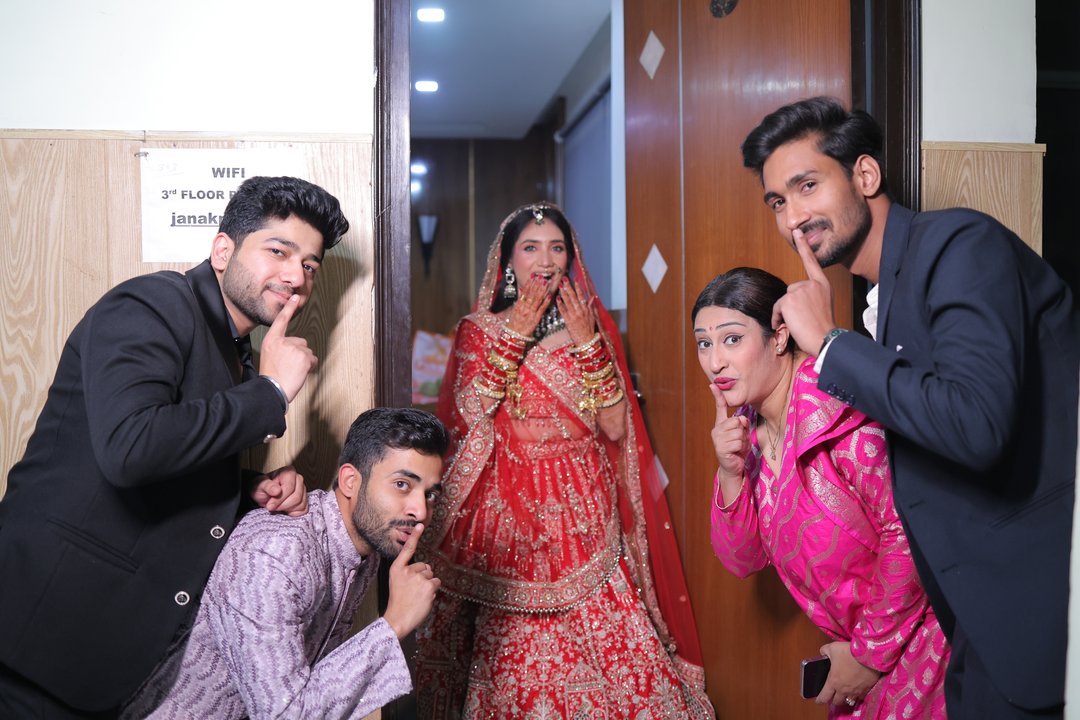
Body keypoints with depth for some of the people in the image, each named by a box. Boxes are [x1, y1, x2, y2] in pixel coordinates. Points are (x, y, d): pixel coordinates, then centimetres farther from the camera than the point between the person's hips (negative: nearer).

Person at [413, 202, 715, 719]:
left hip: (583, 510, 1)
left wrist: (588, 342, -9)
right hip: (511, 510, -1)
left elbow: (614, 427, -2)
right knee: (514, 652, -1)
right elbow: (468, 415, -12)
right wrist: (515, 333, -11)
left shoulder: (593, 326, 8)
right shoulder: (480, 329, 5)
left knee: (602, 638, -4)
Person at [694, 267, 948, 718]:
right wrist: (732, 473, -17)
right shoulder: (748, 430, -1)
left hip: (919, 639, -6)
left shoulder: (838, 409, -24)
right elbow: (744, 561, -1)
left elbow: (907, 533, -26)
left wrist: (870, 652, -16)